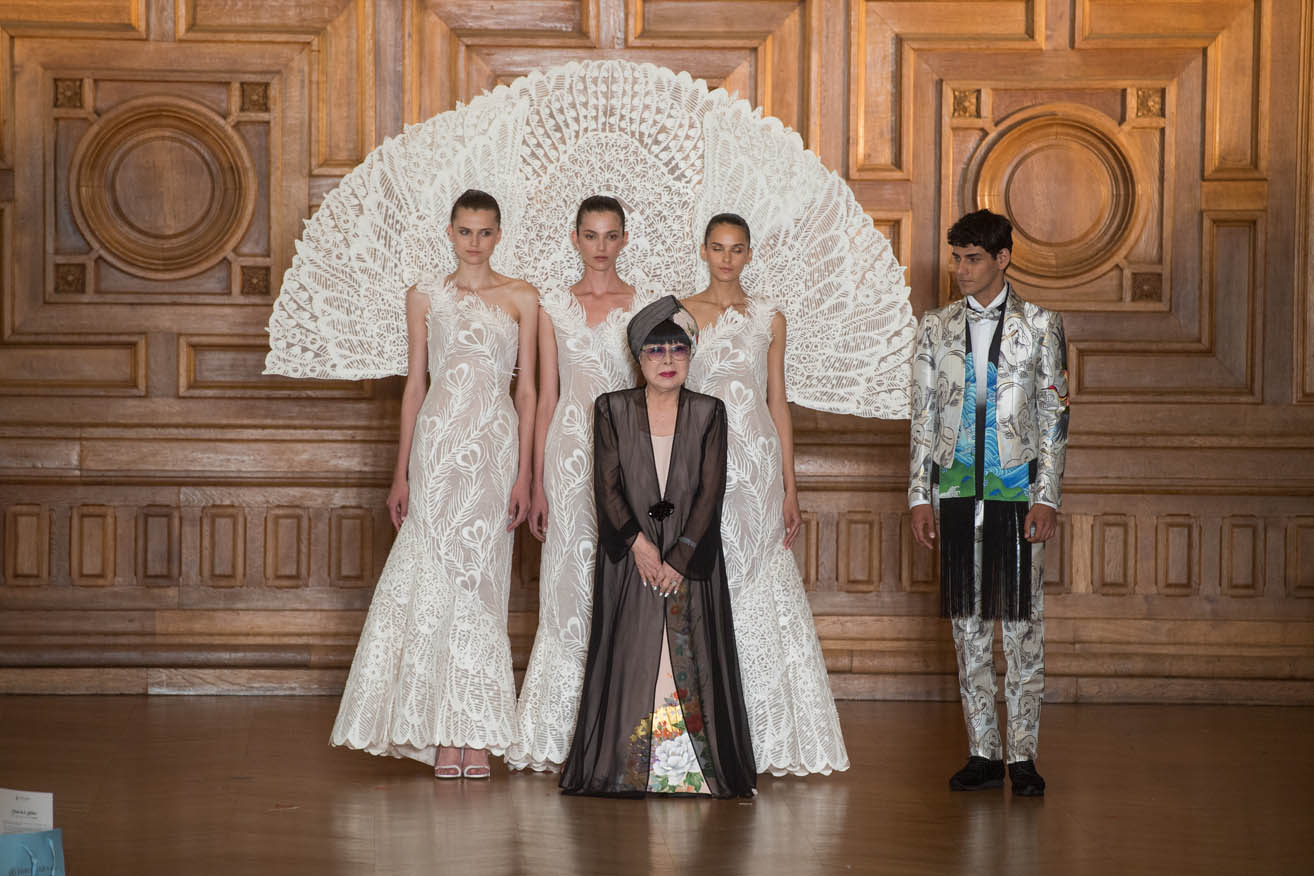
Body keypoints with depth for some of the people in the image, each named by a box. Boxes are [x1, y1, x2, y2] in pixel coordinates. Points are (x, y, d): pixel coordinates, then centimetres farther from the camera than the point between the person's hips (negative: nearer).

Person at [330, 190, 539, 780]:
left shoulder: (520, 298, 7)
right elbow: (415, 384, 10)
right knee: (441, 581, -4)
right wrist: (401, 471, 6)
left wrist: (524, 473, -3)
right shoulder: (425, 297, 10)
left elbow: (527, 388, 5)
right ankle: (445, 735, -1)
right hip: (438, 446, 1)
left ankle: (476, 734, 1)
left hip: (494, 447, 0)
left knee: (480, 581, -2)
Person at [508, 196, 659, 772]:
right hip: (571, 453, 0)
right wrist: (537, 484, 4)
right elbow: (546, 396, 9)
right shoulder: (553, 308, 9)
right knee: (570, 584, -2)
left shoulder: (646, 306, 7)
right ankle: (562, 734, 3)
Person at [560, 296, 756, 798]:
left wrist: (679, 558, -11)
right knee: (629, 659, -3)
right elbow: (607, 486, -1)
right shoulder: (612, 410, 5)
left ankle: (693, 770, -1)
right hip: (628, 557, 0)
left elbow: (711, 491, -3)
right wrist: (638, 541, -13)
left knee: (692, 660, -4)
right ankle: (627, 771, 1)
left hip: (691, 561, 0)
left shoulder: (709, 413, 4)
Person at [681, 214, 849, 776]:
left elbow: (778, 403, 10)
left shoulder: (768, 320, 10)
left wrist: (789, 488, 5)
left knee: (762, 596, -1)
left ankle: (770, 740, 5)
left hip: (757, 464, 1)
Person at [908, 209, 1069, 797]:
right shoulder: (937, 328, 10)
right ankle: (983, 753, 11)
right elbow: (923, 416, 10)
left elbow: (1054, 416, 1)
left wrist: (1047, 498, -6)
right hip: (958, 492, 3)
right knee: (968, 623, 5)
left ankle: (1023, 756, 4)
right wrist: (920, 496, 4)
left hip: (1018, 492, -2)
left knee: (1023, 623, -2)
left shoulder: (1039, 325, 3)